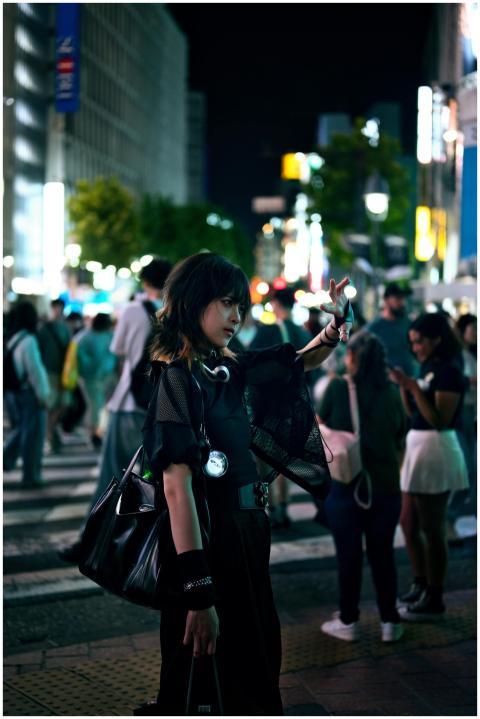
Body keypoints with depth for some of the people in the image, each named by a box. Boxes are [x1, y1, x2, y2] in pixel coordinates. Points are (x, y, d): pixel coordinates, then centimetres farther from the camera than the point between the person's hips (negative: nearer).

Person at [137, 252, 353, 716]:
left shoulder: (225, 369, 6)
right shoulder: (179, 377, -16)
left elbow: (299, 363, 22)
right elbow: (177, 484, -25)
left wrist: (337, 322, 1)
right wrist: (198, 590, -31)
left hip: (244, 530, 8)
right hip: (213, 538, -8)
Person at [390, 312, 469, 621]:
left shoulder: (449, 373, -15)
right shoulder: (427, 368, 11)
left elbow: (439, 420, -21)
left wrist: (414, 388, -22)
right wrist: (403, 385, 1)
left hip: (436, 451, -10)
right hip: (417, 448, 10)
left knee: (432, 529, -2)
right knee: (408, 523, 17)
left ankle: (434, 600, 8)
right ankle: (421, 586, 31)